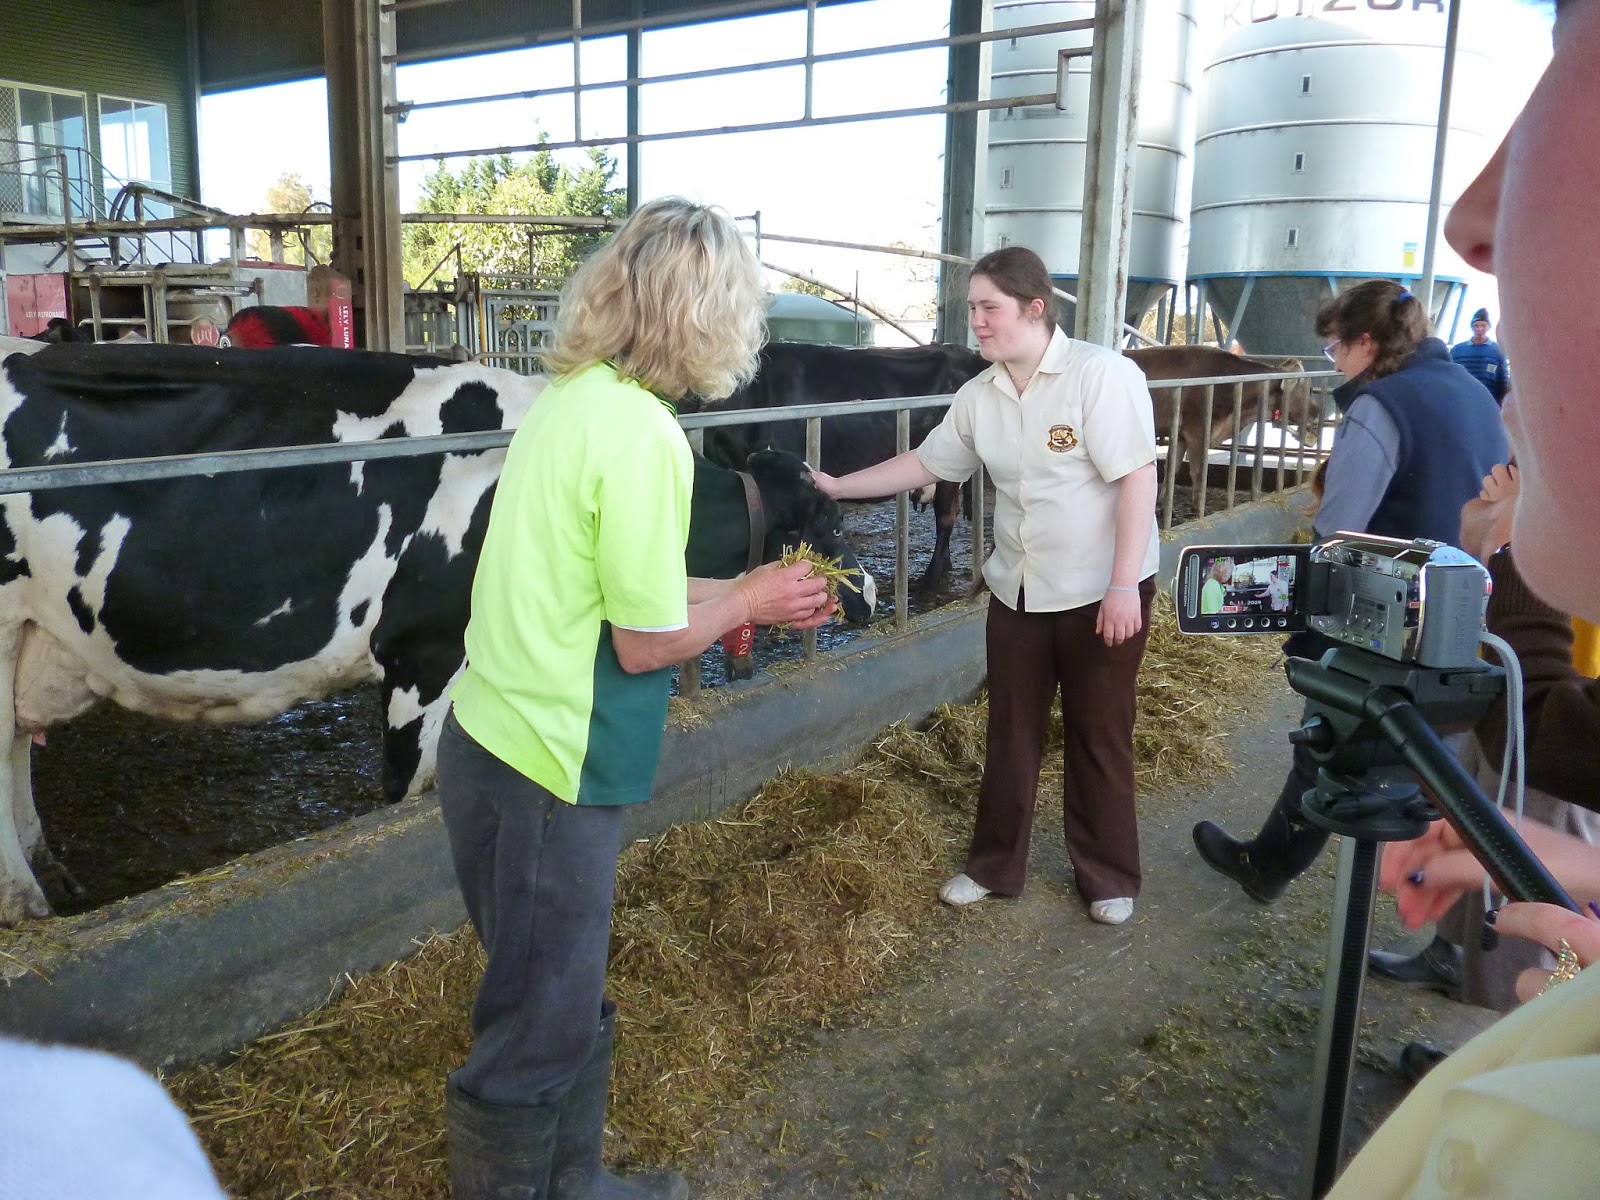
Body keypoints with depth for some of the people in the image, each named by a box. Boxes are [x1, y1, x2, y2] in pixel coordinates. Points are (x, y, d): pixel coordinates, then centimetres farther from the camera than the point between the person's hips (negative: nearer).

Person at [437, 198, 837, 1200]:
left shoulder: (571, 397, 5)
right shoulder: (641, 432, -22)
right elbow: (646, 642, -18)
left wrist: (731, 591, 14)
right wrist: (746, 602, -1)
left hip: (499, 736, 9)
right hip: (543, 774, -9)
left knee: (569, 1008, 25)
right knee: (537, 1036, 12)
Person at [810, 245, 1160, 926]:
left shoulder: (1103, 375, -17)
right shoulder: (980, 395, 2)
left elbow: (1137, 479, -19)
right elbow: (925, 463, 13)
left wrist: (1123, 586, -22)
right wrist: (840, 486, 8)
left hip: (1103, 590, -5)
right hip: (1017, 590, 6)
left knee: (1099, 736, 8)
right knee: (1010, 732, 13)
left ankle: (1109, 876, 26)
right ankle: (995, 867, 29)